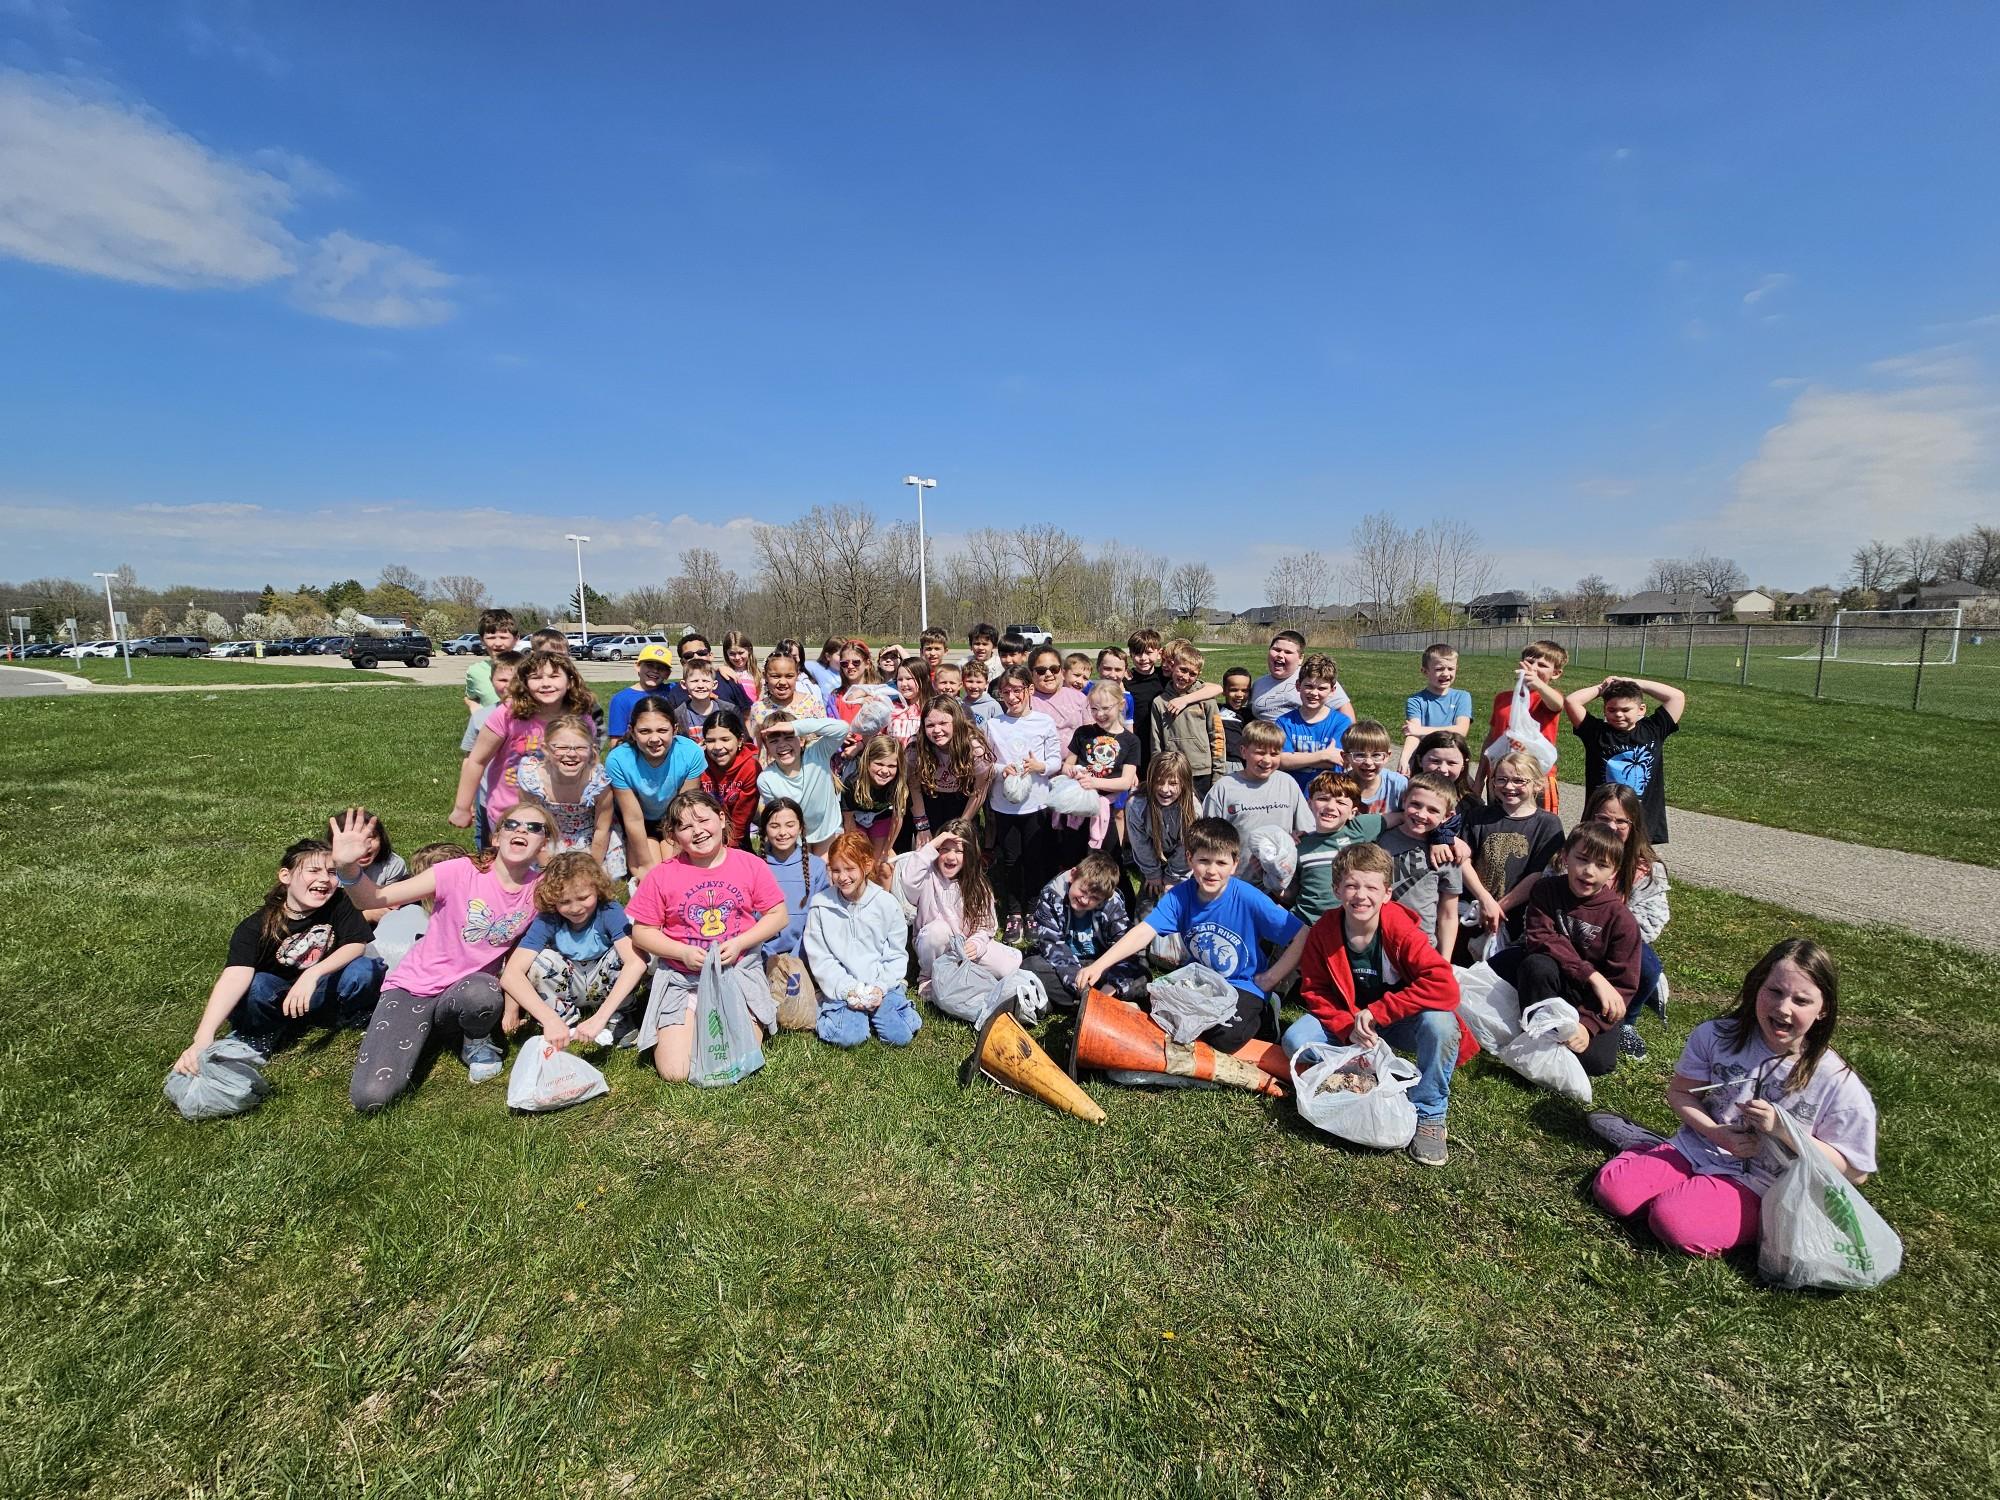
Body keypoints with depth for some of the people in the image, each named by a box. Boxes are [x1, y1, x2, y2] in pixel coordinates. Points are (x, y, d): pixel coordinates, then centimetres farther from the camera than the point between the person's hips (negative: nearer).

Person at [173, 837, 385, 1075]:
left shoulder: (340, 903, -17)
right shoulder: (256, 926, -22)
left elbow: (357, 944, -20)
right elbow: (235, 976, -35)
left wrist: (312, 974, -37)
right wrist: (203, 1039, -48)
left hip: (322, 991, 0)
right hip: (275, 997, 0)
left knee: (365, 969, -30)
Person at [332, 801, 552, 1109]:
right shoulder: (461, 872, -18)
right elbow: (376, 898, -21)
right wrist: (348, 867, -40)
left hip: (471, 989, 2)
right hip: (415, 987, -2)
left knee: (482, 994, -38)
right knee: (369, 1098, -19)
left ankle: (476, 1043, -1)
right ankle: (419, 1032, 13)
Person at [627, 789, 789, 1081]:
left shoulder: (750, 864, -4)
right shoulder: (661, 875, -5)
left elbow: (777, 915, 0)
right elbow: (641, 932, 1)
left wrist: (738, 944, -14)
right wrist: (683, 952, -14)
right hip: (682, 979, 0)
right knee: (675, 1073, -10)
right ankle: (691, 1022, 20)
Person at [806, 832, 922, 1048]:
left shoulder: (887, 904, -2)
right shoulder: (820, 905, -2)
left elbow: (897, 955, 3)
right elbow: (820, 959, -2)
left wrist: (880, 987, -11)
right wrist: (848, 989, -12)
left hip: (882, 984, 1)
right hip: (841, 988, -1)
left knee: (900, 1036, -16)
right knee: (849, 1036, -25)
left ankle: (874, 1010, 12)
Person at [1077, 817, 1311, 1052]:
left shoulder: (1249, 899, -22)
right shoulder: (1181, 895, -14)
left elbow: (1303, 936, -19)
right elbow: (1144, 932, -23)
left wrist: (1270, 979, -15)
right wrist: (1098, 966, -35)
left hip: (1244, 986, -4)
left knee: (1224, 1036, -29)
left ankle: (1261, 1014, 6)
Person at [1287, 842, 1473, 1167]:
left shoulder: (1401, 928, -23)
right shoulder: (1323, 931, -15)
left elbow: (1445, 987, -32)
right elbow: (1315, 992, -7)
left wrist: (1377, 1012, -30)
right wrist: (1349, 1026, -26)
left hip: (1400, 1022, -2)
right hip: (1346, 1020, 2)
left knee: (1440, 1023, -35)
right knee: (1295, 1040, -23)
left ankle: (1429, 1116, -13)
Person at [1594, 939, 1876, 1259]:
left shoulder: (1840, 1085, -13)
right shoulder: (1717, 1036, -6)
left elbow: (1854, 1172, -6)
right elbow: (1679, 1092, 5)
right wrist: (1716, 1134, -13)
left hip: (1754, 1188, -3)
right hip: (1694, 1150, 3)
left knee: (1674, 1222, -28)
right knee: (1612, 1188, -17)